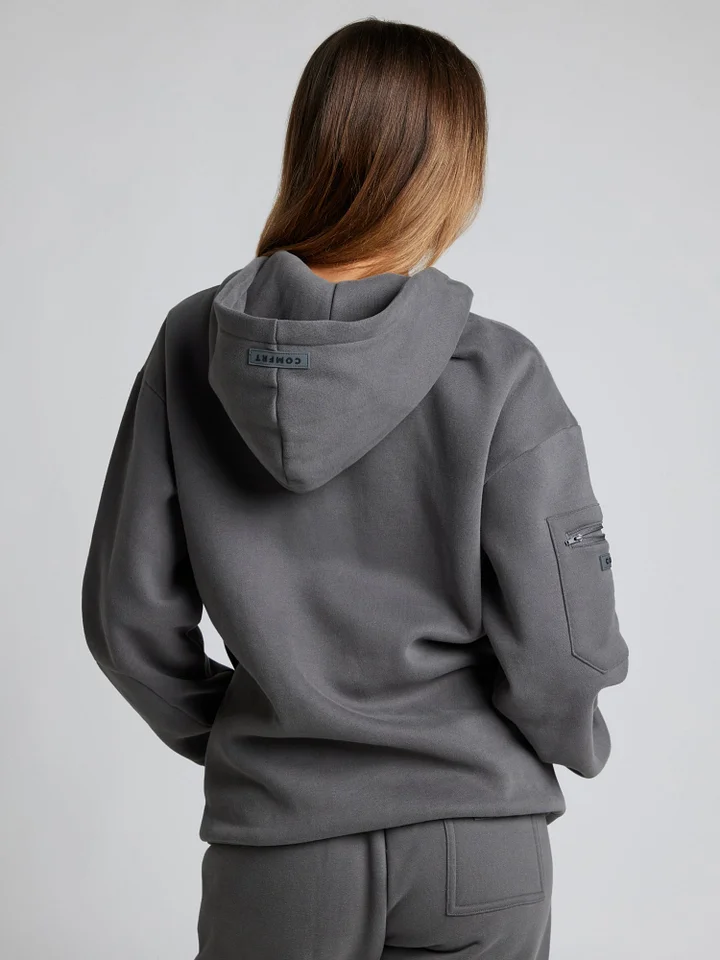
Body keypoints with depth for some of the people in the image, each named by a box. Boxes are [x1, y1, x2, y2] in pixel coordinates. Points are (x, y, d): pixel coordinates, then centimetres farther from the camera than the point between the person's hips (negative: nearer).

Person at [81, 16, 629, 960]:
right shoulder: (495, 375, -15)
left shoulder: (191, 348, -7)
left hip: (275, 835, 1)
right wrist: (578, 743, 9)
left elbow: (128, 614, -3)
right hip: (475, 842, -1)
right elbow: (559, 647, -13)